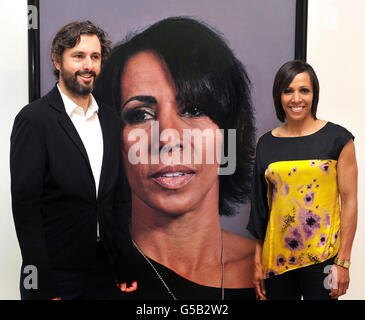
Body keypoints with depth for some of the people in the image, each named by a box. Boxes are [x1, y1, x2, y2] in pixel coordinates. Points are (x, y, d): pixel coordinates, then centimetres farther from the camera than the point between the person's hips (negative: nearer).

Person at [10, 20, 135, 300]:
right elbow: (25, 207, -14)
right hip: (55, 273, -5)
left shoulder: (108, 117, 5)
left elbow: (116, 193, 8)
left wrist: (124, 265, 6)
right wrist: (43, 289, -15)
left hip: (103, 266, 5)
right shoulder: (34, 119, -12)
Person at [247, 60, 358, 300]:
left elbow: (350, 201, -5)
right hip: (277, 257, 3)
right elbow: (260, 204, 7)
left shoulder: (337, 139, -4)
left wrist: (343, 262, -9)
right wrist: (258, 260, 7)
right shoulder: (267, 143, 4)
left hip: (322, 257, -2)